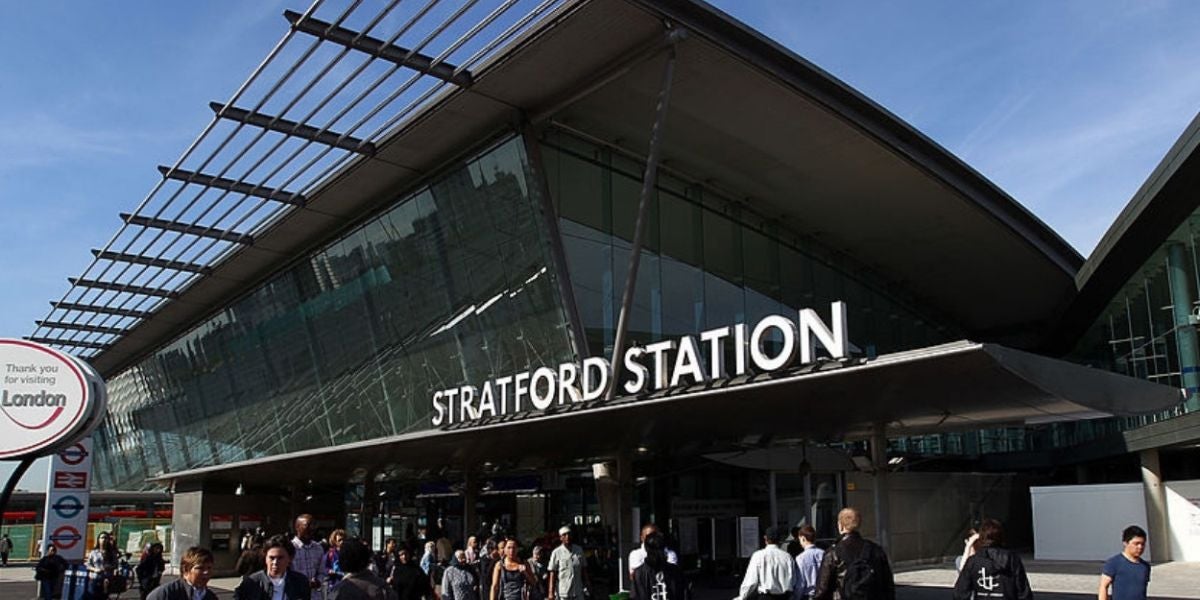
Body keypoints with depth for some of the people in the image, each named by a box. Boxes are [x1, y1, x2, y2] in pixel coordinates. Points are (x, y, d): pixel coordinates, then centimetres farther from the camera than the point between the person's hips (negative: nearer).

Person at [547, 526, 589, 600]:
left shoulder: (579, 550, 7)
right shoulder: (556, 553, -5)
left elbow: (583, 570, 12)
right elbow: (553, 574, -6)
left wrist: (586, 587, 8)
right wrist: (551, 593, -10)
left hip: (578, 594, 4)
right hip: (562, 594, -3)